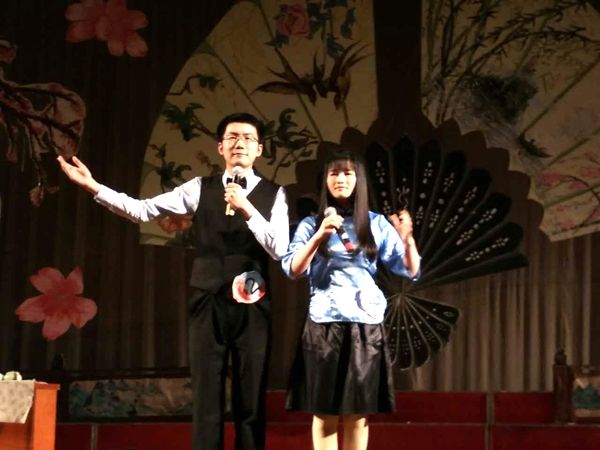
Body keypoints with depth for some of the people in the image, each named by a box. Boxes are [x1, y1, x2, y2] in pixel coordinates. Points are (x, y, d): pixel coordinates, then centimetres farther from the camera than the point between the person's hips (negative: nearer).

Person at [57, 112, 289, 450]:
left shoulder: (273, 194, 3)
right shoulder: (201, 188, 7)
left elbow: (279, 249, -10)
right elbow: (143, 210, 1)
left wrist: (247, 208, -21)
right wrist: (93, 186, -8)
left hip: (251, 306, -1)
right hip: (210, 304, 1)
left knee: (251, 403, 4)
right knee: (207, 400, 4)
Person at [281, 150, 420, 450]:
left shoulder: (376, 224, 8)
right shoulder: (311, 224, 5)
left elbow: (410, 271, 4)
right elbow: (292, 270, -8)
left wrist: (407, 239, -14)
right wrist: (320, 236, -20)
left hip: (366, 325, 1)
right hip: (324, 324, -1)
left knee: (358, 413, 4)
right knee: (324, 413, 1)